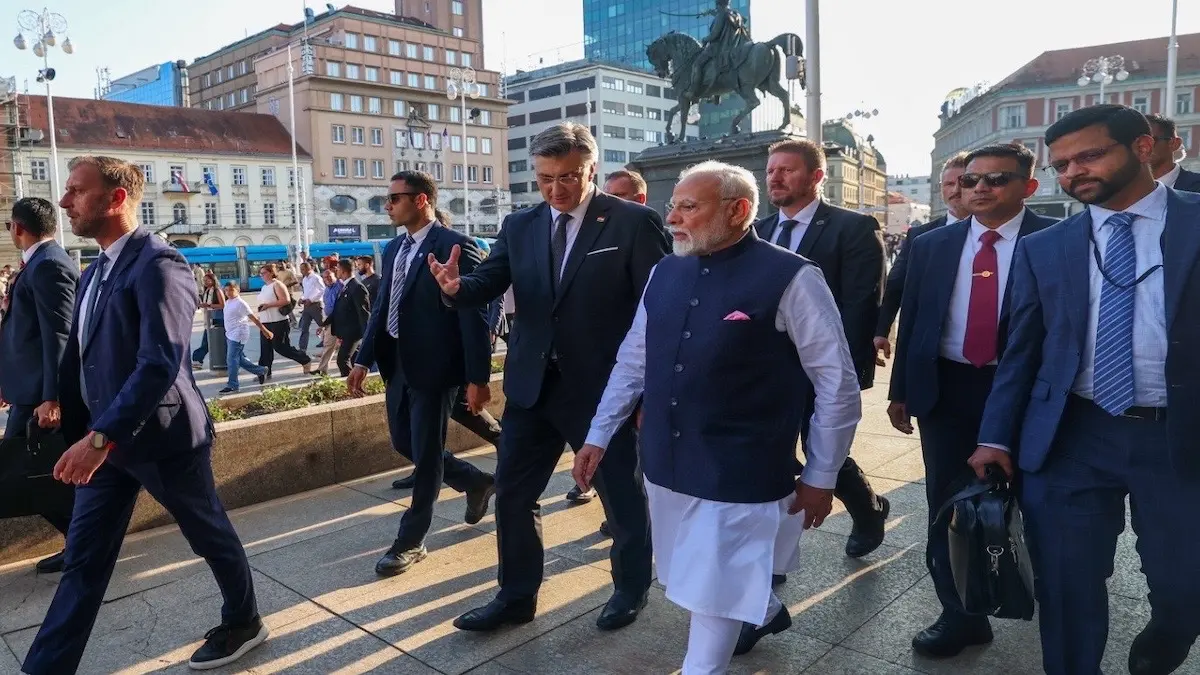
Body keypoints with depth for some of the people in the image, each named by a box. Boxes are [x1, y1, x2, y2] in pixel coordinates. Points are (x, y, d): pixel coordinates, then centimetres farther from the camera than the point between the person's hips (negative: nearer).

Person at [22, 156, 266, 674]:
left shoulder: (158, 264, -17)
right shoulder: (94, 272, 11)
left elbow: (162, 363, -28)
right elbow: (79, 362, 14)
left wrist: (100, 437, -30)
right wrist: (74, 434, 11)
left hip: (161, 438, -8)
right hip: (103, 439, 8)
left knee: (210, 534, 12)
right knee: (83, 560, 11)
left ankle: (243, 623, 33)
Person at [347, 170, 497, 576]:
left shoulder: (456, 247, -13)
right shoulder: (393, 249, 11)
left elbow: (473, 317, -15)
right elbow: (381, 308, 14)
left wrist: (478, 378, -17)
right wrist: (364, 359, 8)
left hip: (434, 367, -8)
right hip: (399, 365, 8)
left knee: (425, 454, 3)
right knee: (404, 444, 17)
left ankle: (411, 541, 19)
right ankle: (477, 483, 36)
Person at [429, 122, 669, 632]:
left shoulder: (634, 222, -10)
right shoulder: (519, 226, 5)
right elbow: (487, 286, -1)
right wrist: (456, 286, -25)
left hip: (604, 387, -4)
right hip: (531, 386, 5)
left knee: (622, 496, 14)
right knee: (512, 494, 13)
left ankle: (630, 589, 38)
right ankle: (516, 596, 33)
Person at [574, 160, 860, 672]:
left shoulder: (790, 279, -15)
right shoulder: (665, 272, 3)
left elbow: (838, 383, -9)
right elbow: (633, 361, 10)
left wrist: (821, 477, -5)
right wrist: (598, 435, 9)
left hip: (738, 473, -6)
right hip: (666, 465, 7)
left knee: (713, 597, 5)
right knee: (706, 581, 25)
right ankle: (762, 610, 54)